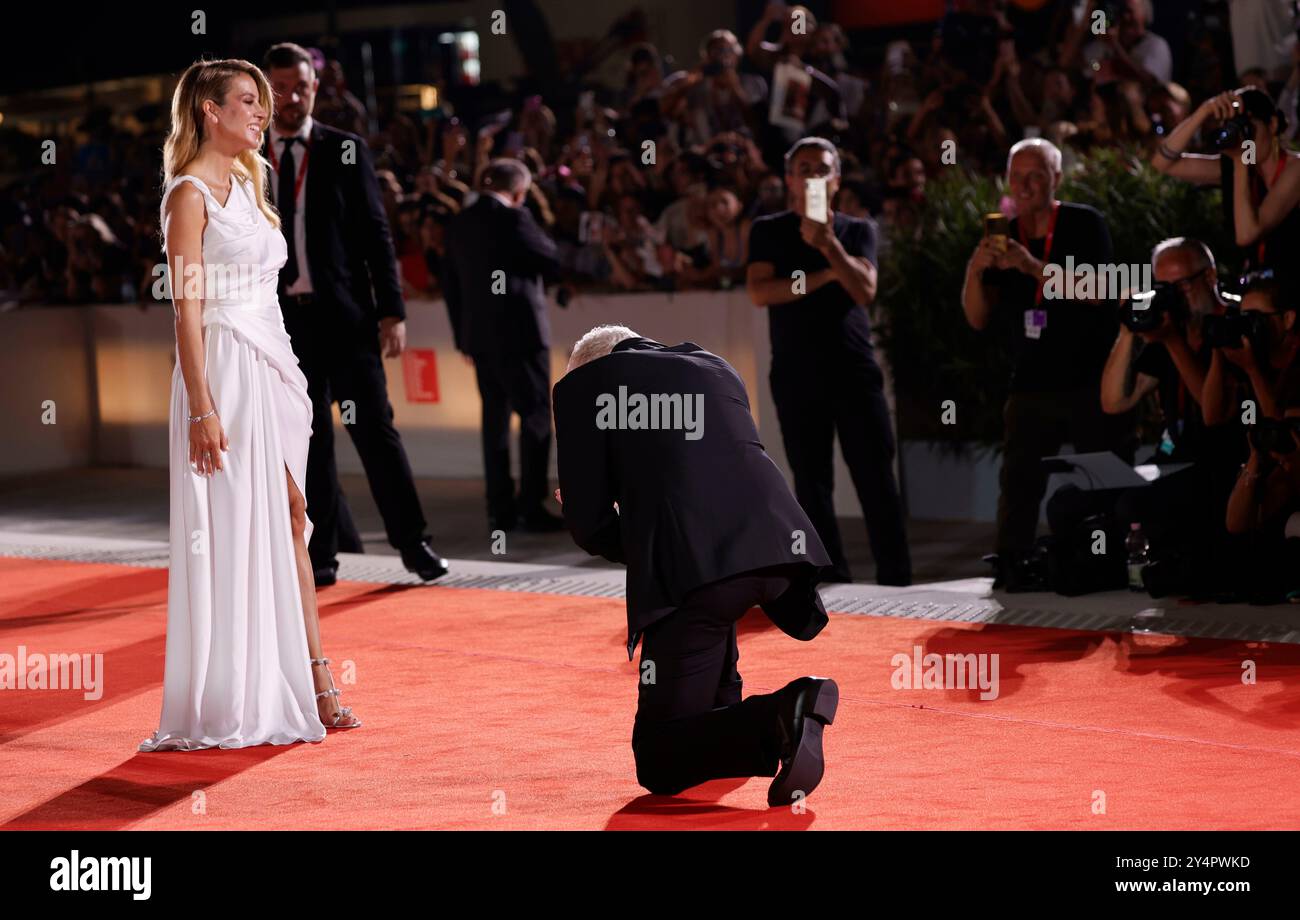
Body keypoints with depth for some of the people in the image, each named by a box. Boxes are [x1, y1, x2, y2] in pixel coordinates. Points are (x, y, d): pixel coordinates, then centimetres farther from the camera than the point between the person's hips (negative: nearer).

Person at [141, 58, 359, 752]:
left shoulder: (246, 185, 17)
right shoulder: (190, 193, -8)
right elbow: (187, 306, -13)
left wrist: (288, 382, 18)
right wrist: (202, 409, -19)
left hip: (271, 368, 8)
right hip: (224, 371, -8)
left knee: (290, 520, 4)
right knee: (230, 532, -4)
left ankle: (314, 683, 5)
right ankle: (225, 706, 2)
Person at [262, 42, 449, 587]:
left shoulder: (346, 151, 3)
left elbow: (375, 234, 1)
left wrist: (391, 311, -6)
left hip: (345, 313, -2)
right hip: (284, 317, 2)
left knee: (374, 426, -2)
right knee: (308, 440, 5)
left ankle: (412, 542, 6)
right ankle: (320, 556, 9)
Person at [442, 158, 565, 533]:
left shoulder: (460, 223, 10)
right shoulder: (513, 219, -12)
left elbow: (450, 281, 13)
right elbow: (553, 263, -10)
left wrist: (463, 334, 18)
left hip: (479, 334, 7)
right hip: (519, 332, -7)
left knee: (495, 418, 10)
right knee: (535, 415, -1)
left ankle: (500, 509, 9)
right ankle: (531, 505, -5)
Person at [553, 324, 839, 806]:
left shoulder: (583, 383, 14)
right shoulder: (714, 366, 29)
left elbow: (591, 525, 9)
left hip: (689, 570, -6)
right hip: (780, 551, 6)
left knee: (660, 764, 4)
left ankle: (781, 718, -19)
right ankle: (722, 713, 31)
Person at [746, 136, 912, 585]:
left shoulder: (858, 231, 9)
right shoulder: (768, 231, 7)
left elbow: (864, 290, -7)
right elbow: (760, 292, -9)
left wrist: (828, 245, -19)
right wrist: (824, 277, -10)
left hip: (855, 369, 0)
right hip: (797, 374, 0)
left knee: (877, 477, -4)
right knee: (811, 482, 2)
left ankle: (896, 578, -2)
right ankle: (831, 578, 8)